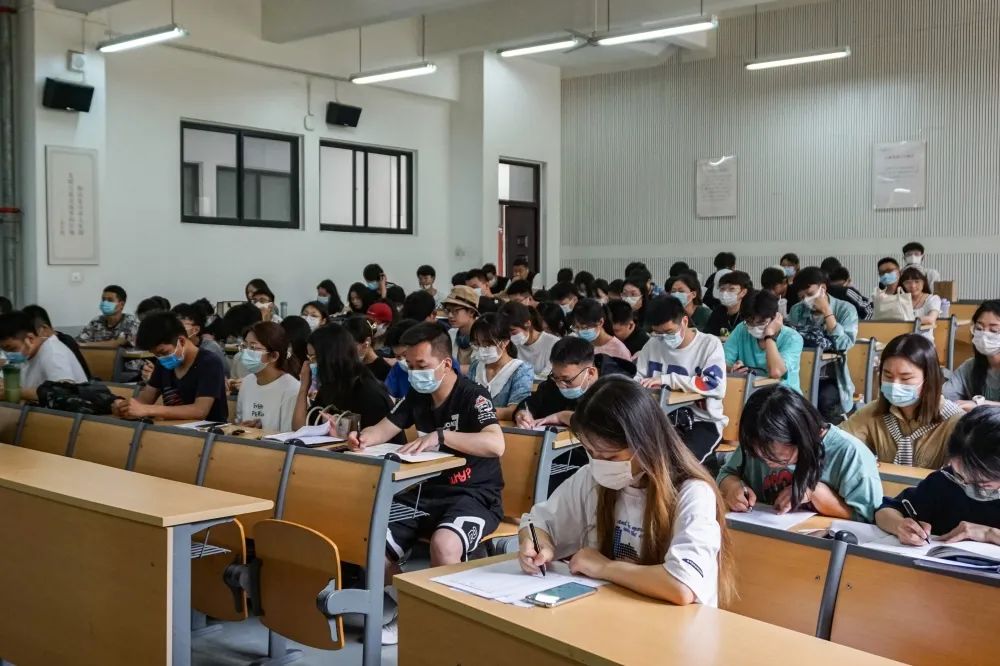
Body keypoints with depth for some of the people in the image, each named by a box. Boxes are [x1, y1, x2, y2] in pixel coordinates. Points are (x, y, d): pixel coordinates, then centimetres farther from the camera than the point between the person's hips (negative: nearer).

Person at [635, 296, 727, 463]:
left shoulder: (710, 344, -5)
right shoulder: (653, 344, 10)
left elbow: (717, 386, -19)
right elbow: (639, 380, 14)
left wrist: (667, 379, -20)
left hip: (703, 420, -4)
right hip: (664, 418, 4)